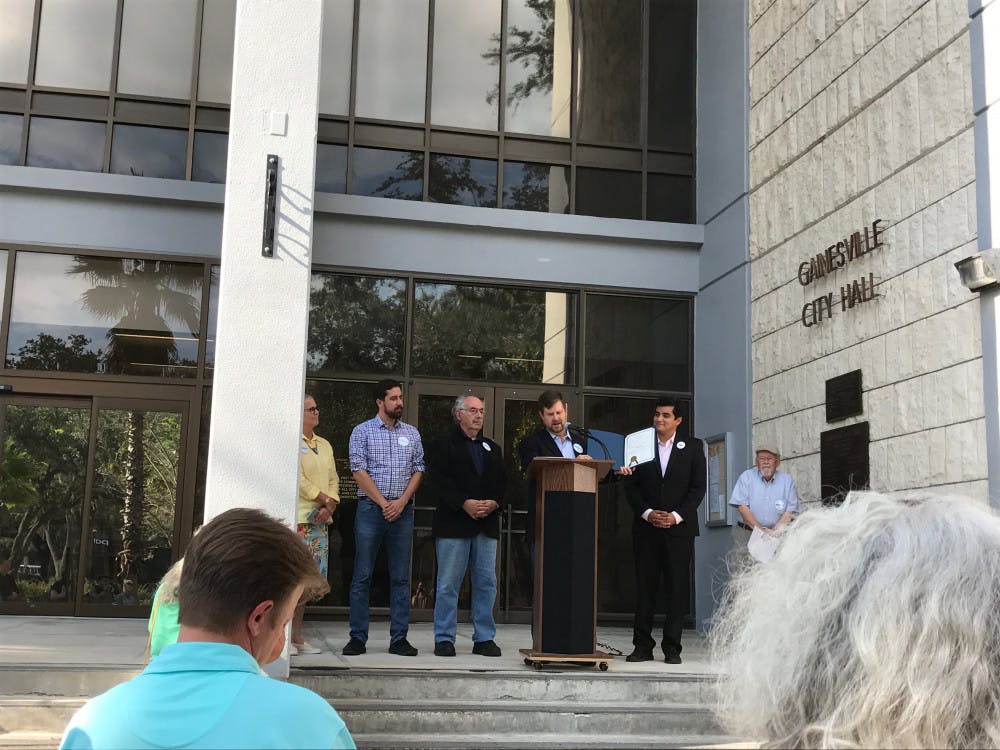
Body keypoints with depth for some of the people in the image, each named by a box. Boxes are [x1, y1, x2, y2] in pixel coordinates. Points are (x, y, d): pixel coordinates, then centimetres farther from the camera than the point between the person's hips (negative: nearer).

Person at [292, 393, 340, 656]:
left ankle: (297, 636, 14)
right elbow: (298, 479, -12)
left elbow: (333, 479, 15)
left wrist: (330, 506, -2)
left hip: (320, 520, 7)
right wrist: (324, 499, -9)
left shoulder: (324, 445, 20)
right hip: (296, 519, -7)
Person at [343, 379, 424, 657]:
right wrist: (384, 503, -10)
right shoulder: (362, 431, 3)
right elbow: (359, 471, -4)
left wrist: (401, 501, -5)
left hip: (402, 510, 3)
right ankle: (358, 638, 5)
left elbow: (418, 470, 9)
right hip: (371, 508, -3)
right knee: (362, 576, -1)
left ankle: (399, 638, 8)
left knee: (401, 578, 4)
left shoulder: (411, 433, 13)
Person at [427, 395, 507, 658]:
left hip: (487, 525, 5)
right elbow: (438, 479, -9)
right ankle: (444, 639, 6)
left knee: (486, 583, 5)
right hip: (454, 524, -5)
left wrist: (494, 503, -8)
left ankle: (484, 638, 12)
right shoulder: (443, 446, 4)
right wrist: (464, 503, -18)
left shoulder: (493, 448, 20)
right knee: (448, 584, -1)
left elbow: (502, 482, 11)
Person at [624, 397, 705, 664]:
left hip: (679, 528, -1)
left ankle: (672, 647, 6)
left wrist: (677, 516, -10)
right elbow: (631, 486, 5)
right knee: (644, 588, 2)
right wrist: (648, 513, -9)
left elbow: (698, 487, 1)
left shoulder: (693, 447, 6)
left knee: (678, 589, -1)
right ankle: (642, 646, 8)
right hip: (646, 528, 1)